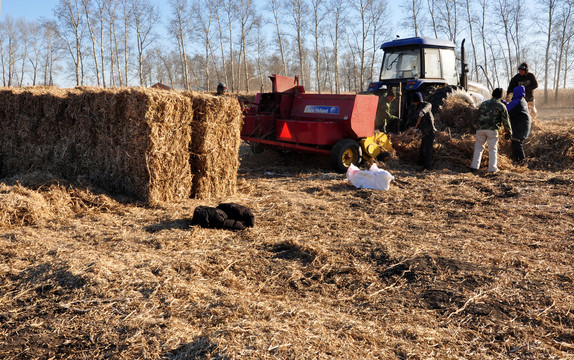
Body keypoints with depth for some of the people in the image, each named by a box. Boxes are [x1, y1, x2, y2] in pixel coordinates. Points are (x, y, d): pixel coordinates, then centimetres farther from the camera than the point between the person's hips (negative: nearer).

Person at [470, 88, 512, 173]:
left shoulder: (483, 104, 17)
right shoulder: (501, 106, 5)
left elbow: (478, 115, 24)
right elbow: (505, 120, 3)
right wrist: (508, 132, 9)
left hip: (480, 128, 3)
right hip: (492, 129, -3)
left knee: (478, 147, 12)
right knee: (493, 149, 5)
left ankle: (475, 166, 5)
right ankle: (492, 168, 2)